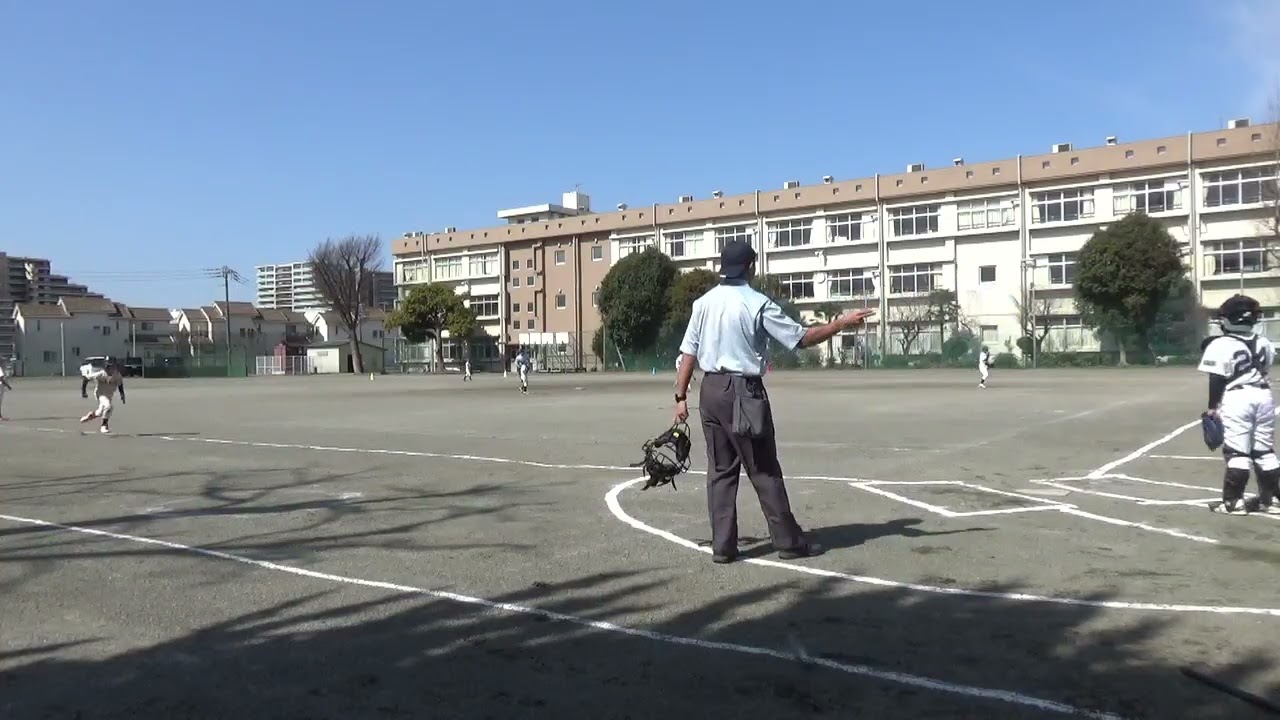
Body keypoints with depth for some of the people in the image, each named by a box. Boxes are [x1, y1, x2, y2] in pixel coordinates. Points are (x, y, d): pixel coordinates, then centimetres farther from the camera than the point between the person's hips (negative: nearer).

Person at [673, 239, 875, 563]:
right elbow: (801, 338, -7)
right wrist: (841, 323, 3)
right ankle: (788, 541, 13)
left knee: (721, 470, 11)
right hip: (743, 391, -5)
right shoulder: (757, 304, -9)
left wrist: (681, 396, 7)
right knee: (764, 470, 4)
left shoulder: (704, 302, 5)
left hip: (711, 390, 5)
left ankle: (723, 546, 12)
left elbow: (688, 353, 3)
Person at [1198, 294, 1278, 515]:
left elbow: (1217, 380, -11)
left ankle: (1234, 502, 0)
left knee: (1237, 451, -3)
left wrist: (1213, 406, -5)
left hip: (1236, 399, -6)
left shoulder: (1220, 345, -11)